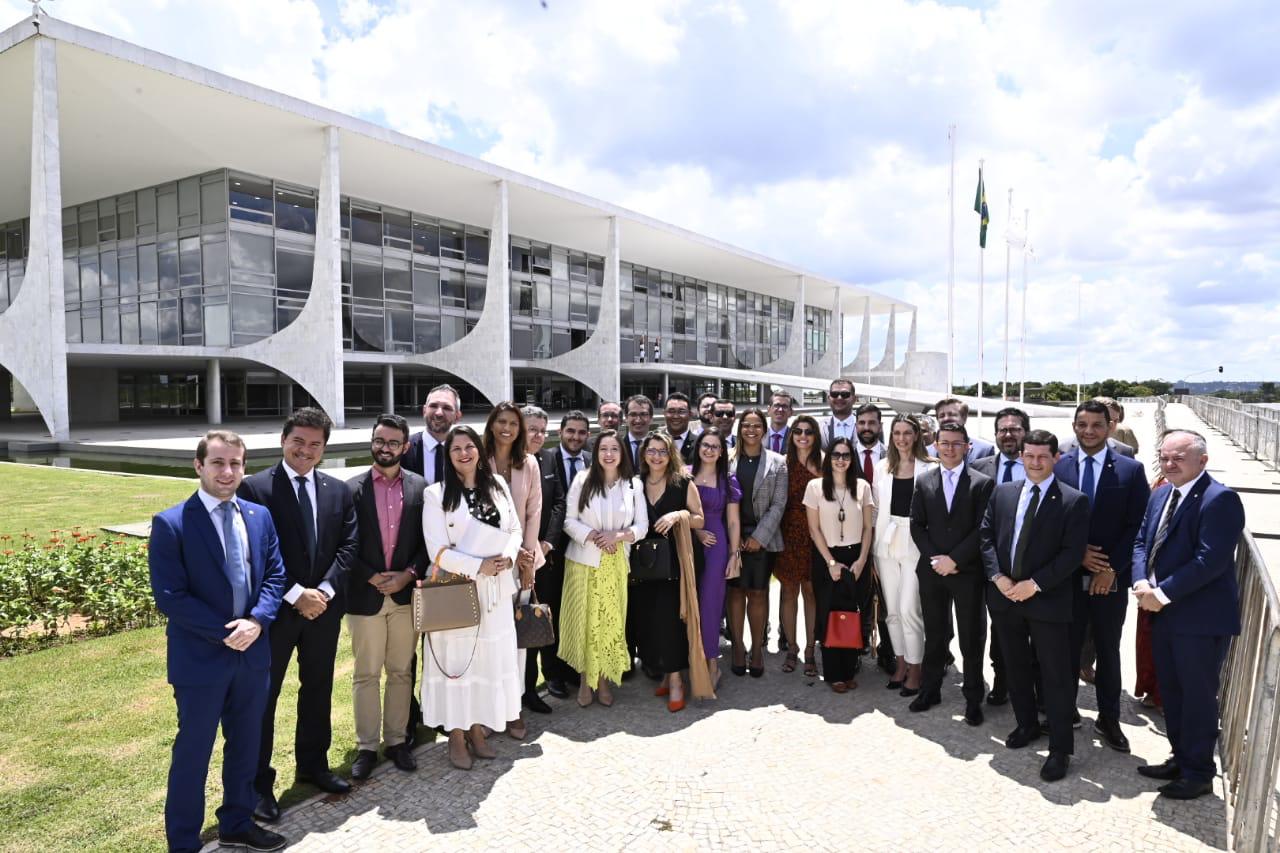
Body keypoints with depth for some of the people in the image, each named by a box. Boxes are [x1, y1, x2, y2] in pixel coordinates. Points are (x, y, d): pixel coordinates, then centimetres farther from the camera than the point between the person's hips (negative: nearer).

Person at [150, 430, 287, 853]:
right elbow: (169, 597, -16)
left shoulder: (259, 516, 3)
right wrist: (226, 632, -18)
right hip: (200, 658, -5)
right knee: (192, 753, 10)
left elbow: (275, 574, 4)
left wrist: (256, 621, -13)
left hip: (253, 653, 5)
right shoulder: (170, 524, -13)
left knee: (245, 746, 20)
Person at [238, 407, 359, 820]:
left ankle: (313, 764, 35)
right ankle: (259, 782, 21)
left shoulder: (339, 490, 4)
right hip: (275, 609, -4)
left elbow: (348, 546, 2)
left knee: (318, 690, 18)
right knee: (262, 696, 7)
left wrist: (325, 591, -11)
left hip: (325, 607, 5)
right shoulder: (254, 487, -9)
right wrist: (295, 595, -17)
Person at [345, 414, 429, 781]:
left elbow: (428, 541, 2)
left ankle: (396, 740, 25)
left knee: (401, 672, 12)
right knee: (366, 675, 9)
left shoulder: (420, 488, 2)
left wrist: (408, 575, -10)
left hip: (406, 593, 1)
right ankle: (366, 746, 21)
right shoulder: (352, 488, -3)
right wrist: (372, 578, -11)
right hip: (365, 595, -1)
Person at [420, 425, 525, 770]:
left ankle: (477, 729, 28)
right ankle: (456, 736, 19)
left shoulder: (497, 485, 6)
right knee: (457, 659, 4)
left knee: (491, 657, 11)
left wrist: (508, 556, -10)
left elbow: (515, 529, 9)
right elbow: (438, 551, -12)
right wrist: (479, 567, -17)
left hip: (496, 589, 4)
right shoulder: (436, 494, -7)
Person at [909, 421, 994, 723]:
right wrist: (935, 558, -6)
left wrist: (954, 559, -13)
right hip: (932, 571, 3)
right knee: (934, 635, 13)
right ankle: (930, 690, 26)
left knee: (971, 638, 6)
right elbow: (917, 525, 5)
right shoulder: (924, 482, 6)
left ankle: (973, 698, 20)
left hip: (967, 572, -2)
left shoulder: (982, 483, -3)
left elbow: (983, 529, -8)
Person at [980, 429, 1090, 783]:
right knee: (1015, 668, 18)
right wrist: (997, 576, -8)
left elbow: (1072, 553, -12)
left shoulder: (1073, 501, -8)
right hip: (1004, 596, 5)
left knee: (1055, 675, 3)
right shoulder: (1002, 492, 6)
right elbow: (986, 536, 5)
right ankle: (1027, 724, 38)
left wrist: (1034, 584, -17)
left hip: (1047, 600, -4)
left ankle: (1060, 748, 15)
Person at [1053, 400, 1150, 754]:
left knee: (1108, 651, 14)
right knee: (1067, 649, 9)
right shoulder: (1057, 466, -1)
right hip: (1067, 576, 0)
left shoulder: (1130, 470, -2)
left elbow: (1138, 526, -4)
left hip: (1110, 579, 0)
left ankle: (1108, 719, 29)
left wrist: (1112, 569, -11)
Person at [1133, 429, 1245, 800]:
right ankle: (1180, 759, 33)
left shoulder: (1220, 499, -16)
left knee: (1198, 696, 5)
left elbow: (1210, 559, -23)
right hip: (1163, 613, 8)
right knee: (1171, 692, 18)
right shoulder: (1160, 495, 10)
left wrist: (1164, 592, -20)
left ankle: (1199, 773, 20)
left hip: (1201, 618, -8)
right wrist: (1142, 583, -8)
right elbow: (1141, 541, 9)